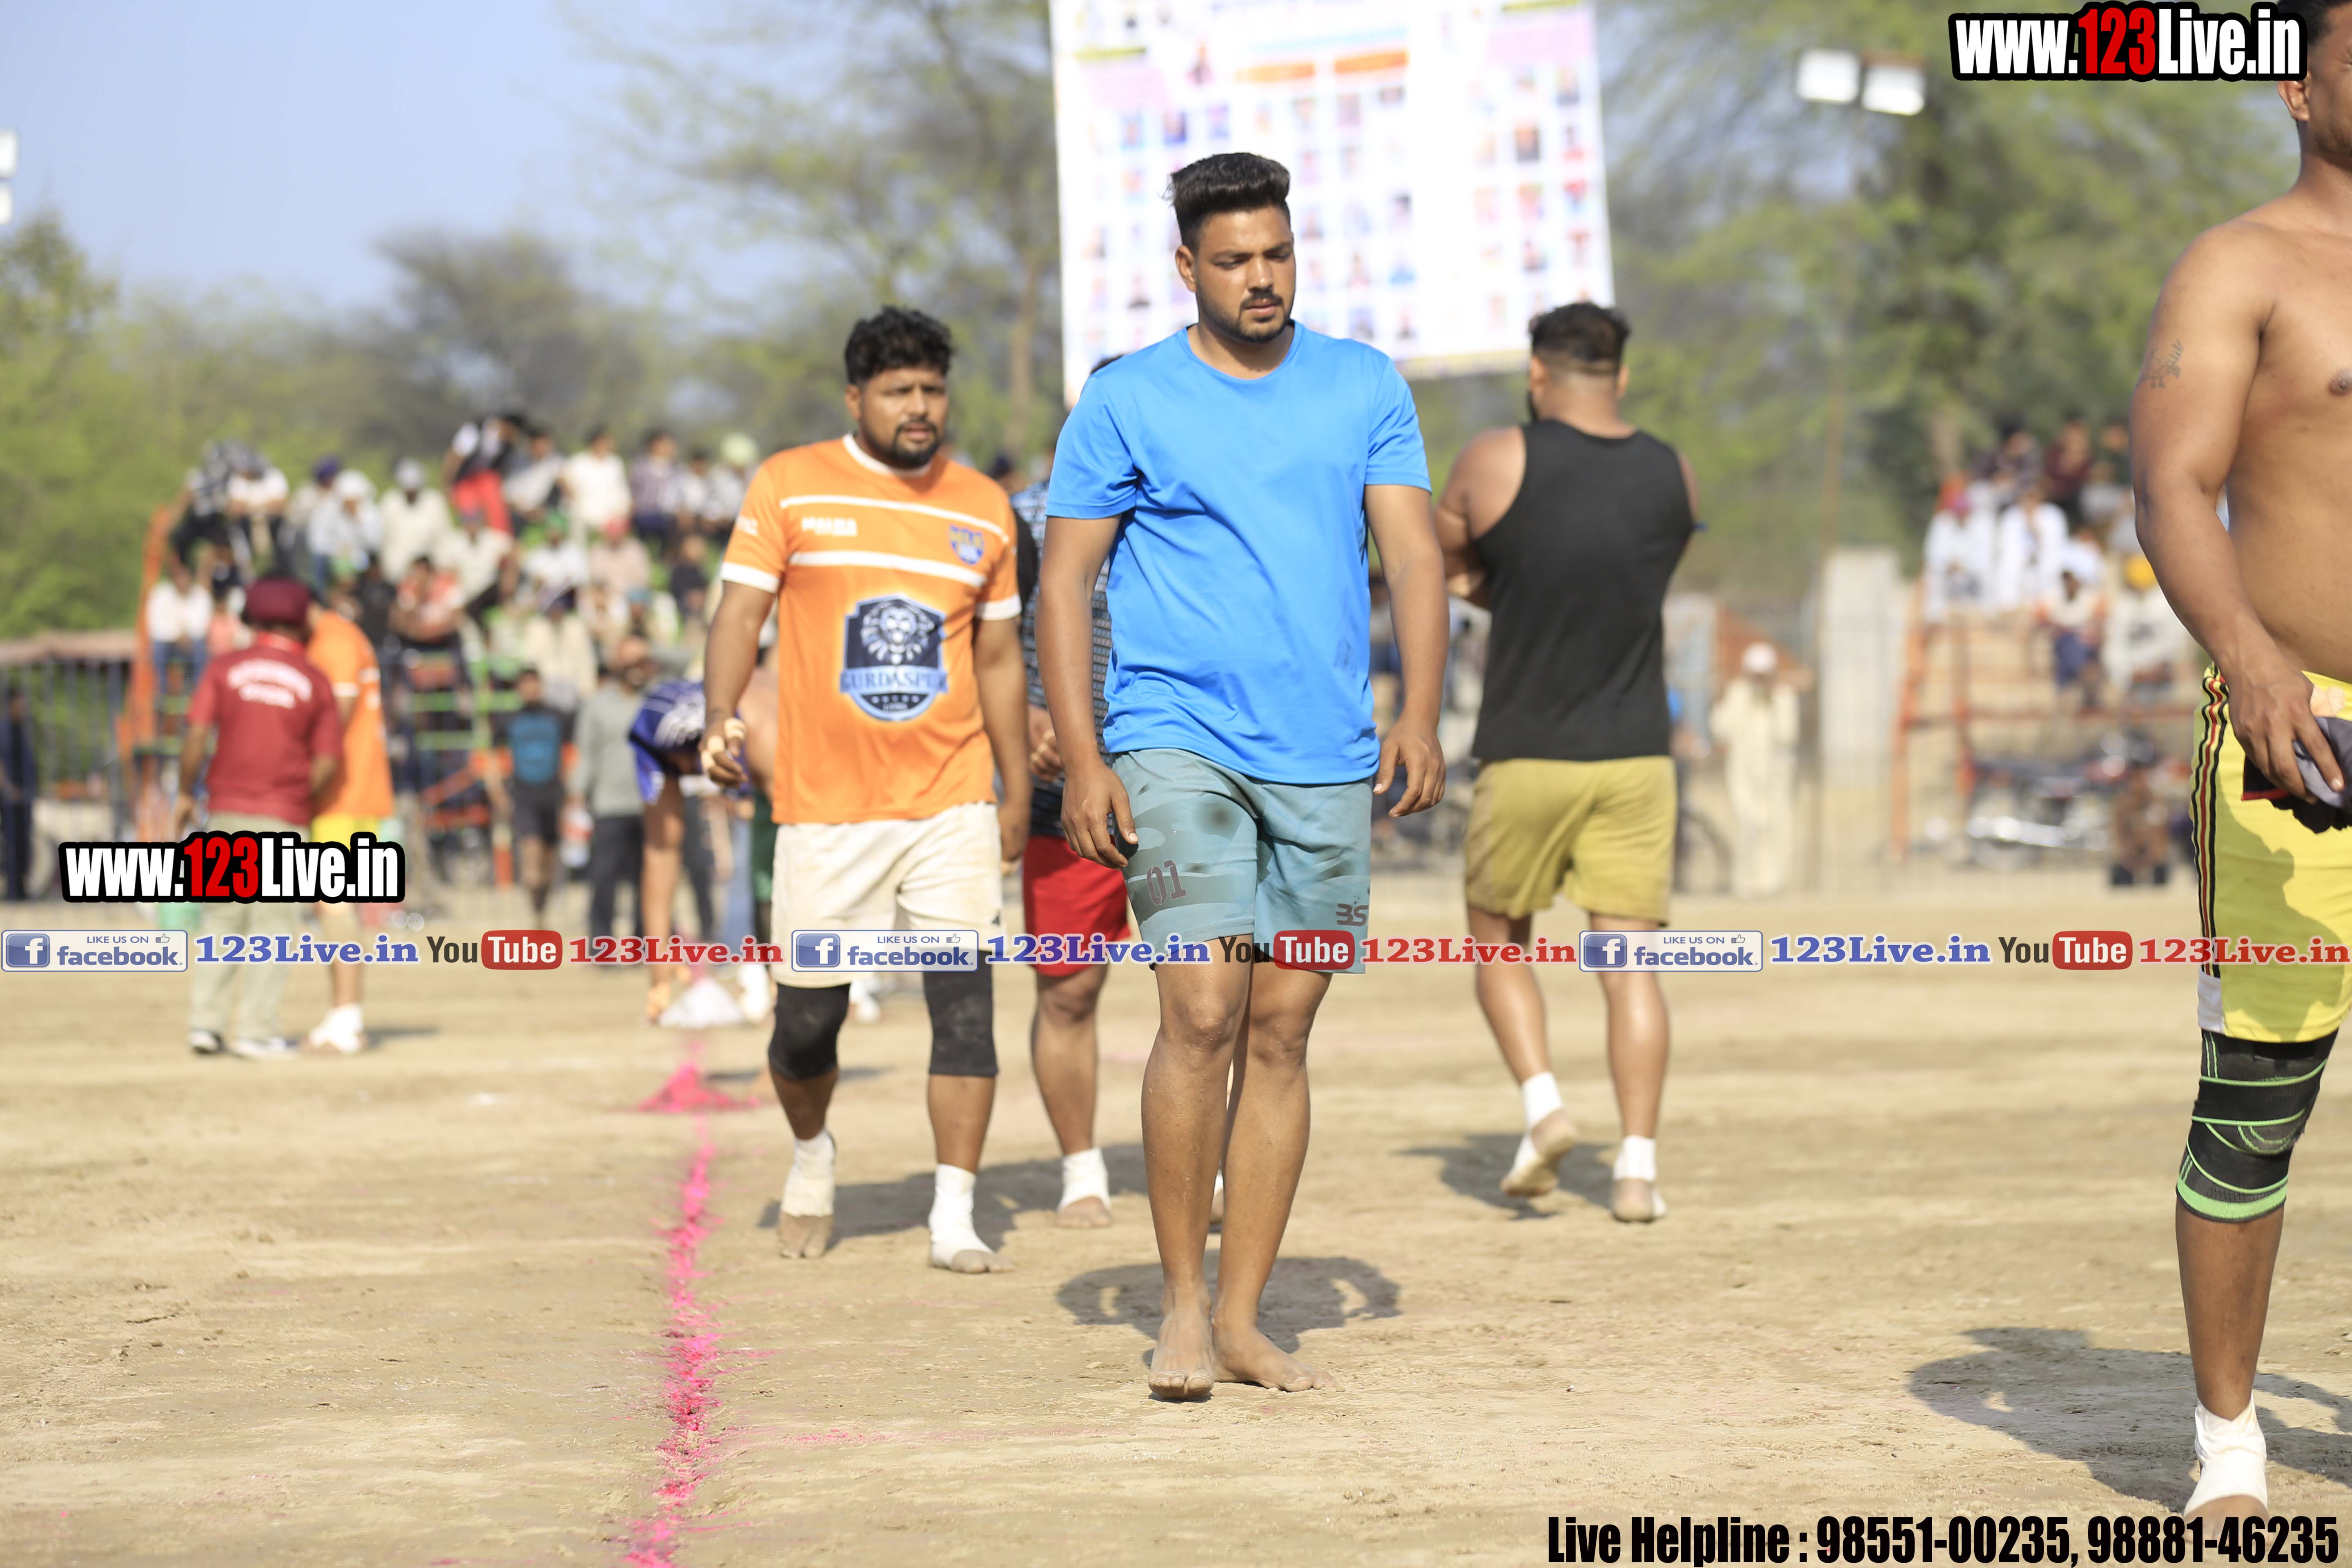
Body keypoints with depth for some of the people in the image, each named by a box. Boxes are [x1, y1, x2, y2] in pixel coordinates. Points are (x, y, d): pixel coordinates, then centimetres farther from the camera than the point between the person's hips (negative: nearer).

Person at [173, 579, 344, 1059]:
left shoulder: (225, 668, 2)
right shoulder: (315, 681, 1)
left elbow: (197, 734, -7)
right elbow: (328, 762, -4)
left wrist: (186, 794, 3)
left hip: (226, 809, 2)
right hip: (284, 816, -2)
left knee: (223, 917, 11)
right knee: (274, 924, 1)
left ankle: (206, 1020, 6)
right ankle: (255, 1028, -4)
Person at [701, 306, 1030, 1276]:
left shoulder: (983, 509, 9)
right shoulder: (789, 487, 1)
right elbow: (740, 612, -2)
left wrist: (1018, 792, 15)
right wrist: (721, 716, -19)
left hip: (952, 805, 2)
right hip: (825, 802, -1)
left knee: (965, 1002, -10)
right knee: (806, 1021, 3)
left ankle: (953, 1220, -7)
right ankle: (812, 1156, 34)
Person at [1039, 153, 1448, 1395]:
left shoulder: (1366, 388, 10)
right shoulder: (1125, 402, 2)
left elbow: (1413, 553, 6)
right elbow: (1063, 581, 2)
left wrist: (1419, 711, -9)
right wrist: (1078, 759, -7)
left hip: (1327, 760, 3)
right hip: (1178, 743, -3)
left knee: (1280, 1034, 5)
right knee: (1204, 1014, -15)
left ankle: (1241, 1317, 12)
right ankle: (1181, 1308, -3)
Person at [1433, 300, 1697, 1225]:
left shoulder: (1498, 463, -9)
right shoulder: (1674, 478, 4)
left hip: (1525, 756, -2)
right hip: (1636, 752, 2)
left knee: (1498, 940, 16)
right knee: (1629, 958, 4)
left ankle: (1541, 1102, -3)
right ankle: (1638, 1165, -5)